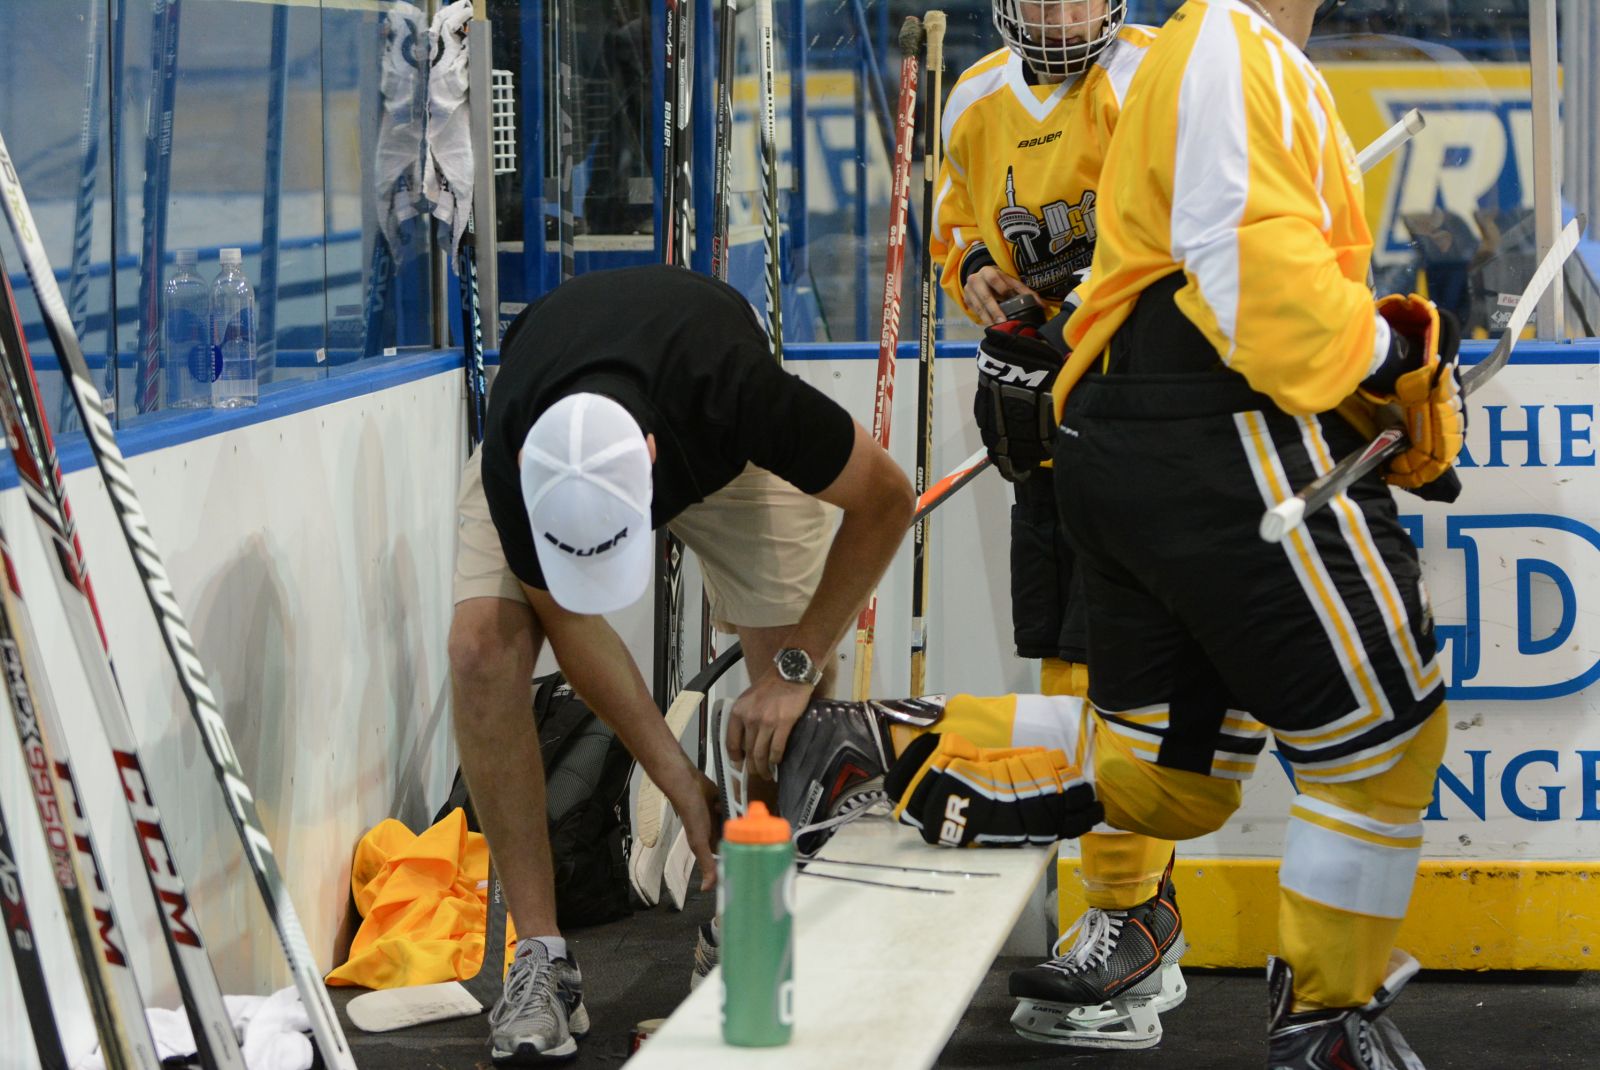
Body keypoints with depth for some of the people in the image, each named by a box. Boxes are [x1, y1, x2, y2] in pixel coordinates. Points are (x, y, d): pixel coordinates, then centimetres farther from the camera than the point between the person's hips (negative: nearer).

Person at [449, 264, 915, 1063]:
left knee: (791, 704, -15)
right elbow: (572, 624, -22)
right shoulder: (514, 465, -40)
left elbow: (885, 501, -27)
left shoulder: (739, 391, -46)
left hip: (723, 454, 0)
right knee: (482, 649, -23)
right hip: (556, 446, 0)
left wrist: (795, 669, -26)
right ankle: (540, 958, -16)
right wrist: (680, 782, -22)